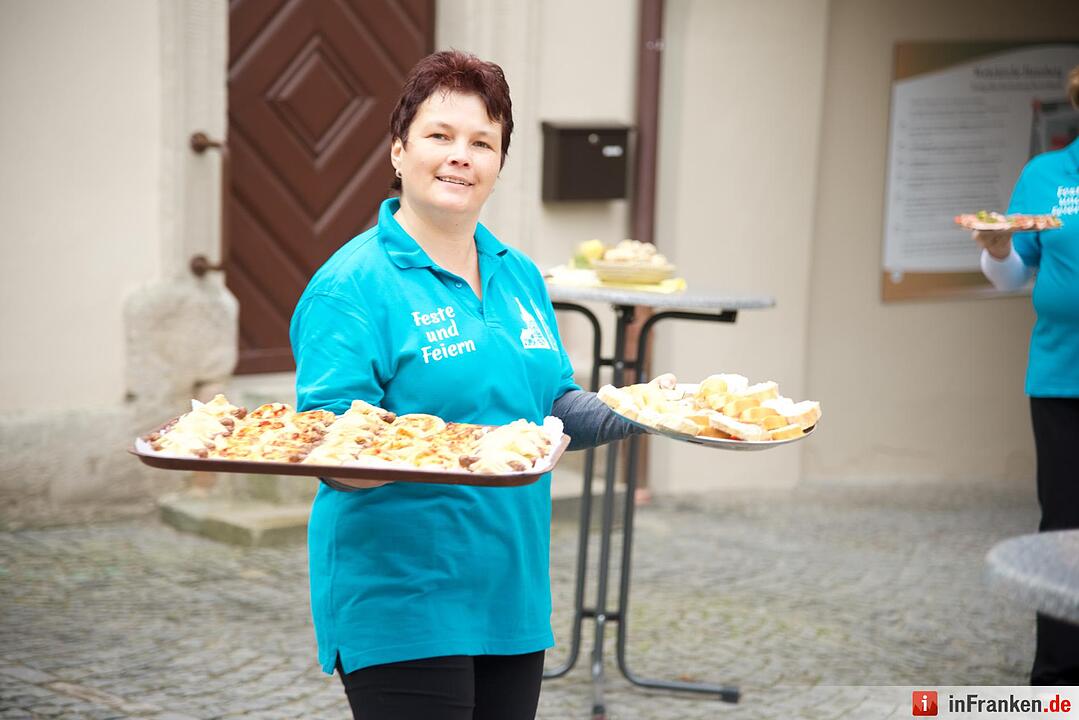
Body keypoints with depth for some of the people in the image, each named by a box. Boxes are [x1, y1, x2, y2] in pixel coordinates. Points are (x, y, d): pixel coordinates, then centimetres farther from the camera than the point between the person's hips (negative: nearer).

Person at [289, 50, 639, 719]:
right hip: (401, 607, -7)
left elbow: (553, 409, 18)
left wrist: (634, 409, 0)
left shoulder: (519, 276, 12)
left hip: (513, 599, 7)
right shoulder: (353, 287, -10)